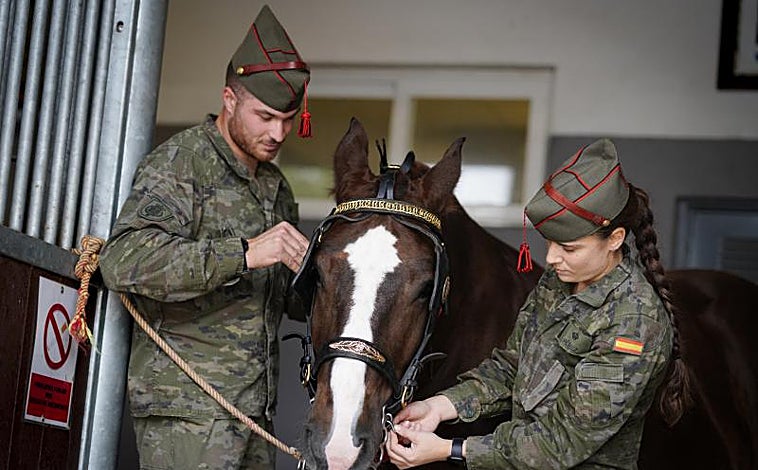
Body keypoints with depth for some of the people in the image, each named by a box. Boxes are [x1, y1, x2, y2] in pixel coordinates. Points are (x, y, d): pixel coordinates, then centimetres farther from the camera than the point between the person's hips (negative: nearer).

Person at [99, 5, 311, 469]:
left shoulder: (275, 186, 19)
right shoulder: (179, 163, -8)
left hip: (256, 409, 8)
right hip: (189, 410, -8)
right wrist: (245, 253, -31)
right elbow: (124, 262, -25)